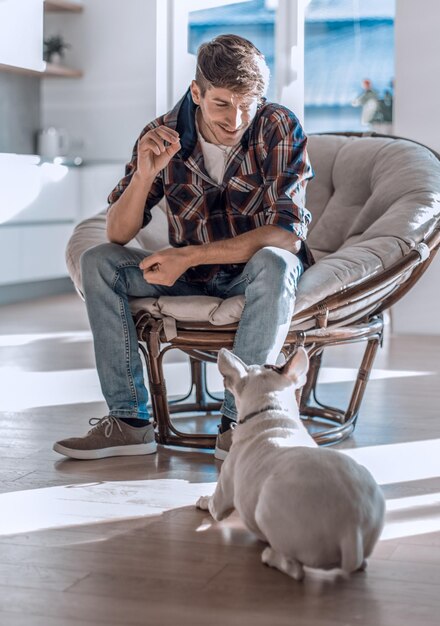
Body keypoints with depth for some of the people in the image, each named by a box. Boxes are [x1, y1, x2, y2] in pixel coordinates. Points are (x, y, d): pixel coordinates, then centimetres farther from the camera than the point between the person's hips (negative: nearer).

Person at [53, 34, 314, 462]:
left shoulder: (279, 129, -17)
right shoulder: (164, 135, -9)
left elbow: (285, 233, -25)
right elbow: (118, 235, -8)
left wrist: (189, 256, -31)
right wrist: (144, 174, -28)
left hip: (254, 275, -3)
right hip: (191, 278, 3)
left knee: (273, 263, -36)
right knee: (97, 262, -15)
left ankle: (239, 422, -30)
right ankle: (130, 421, -19)